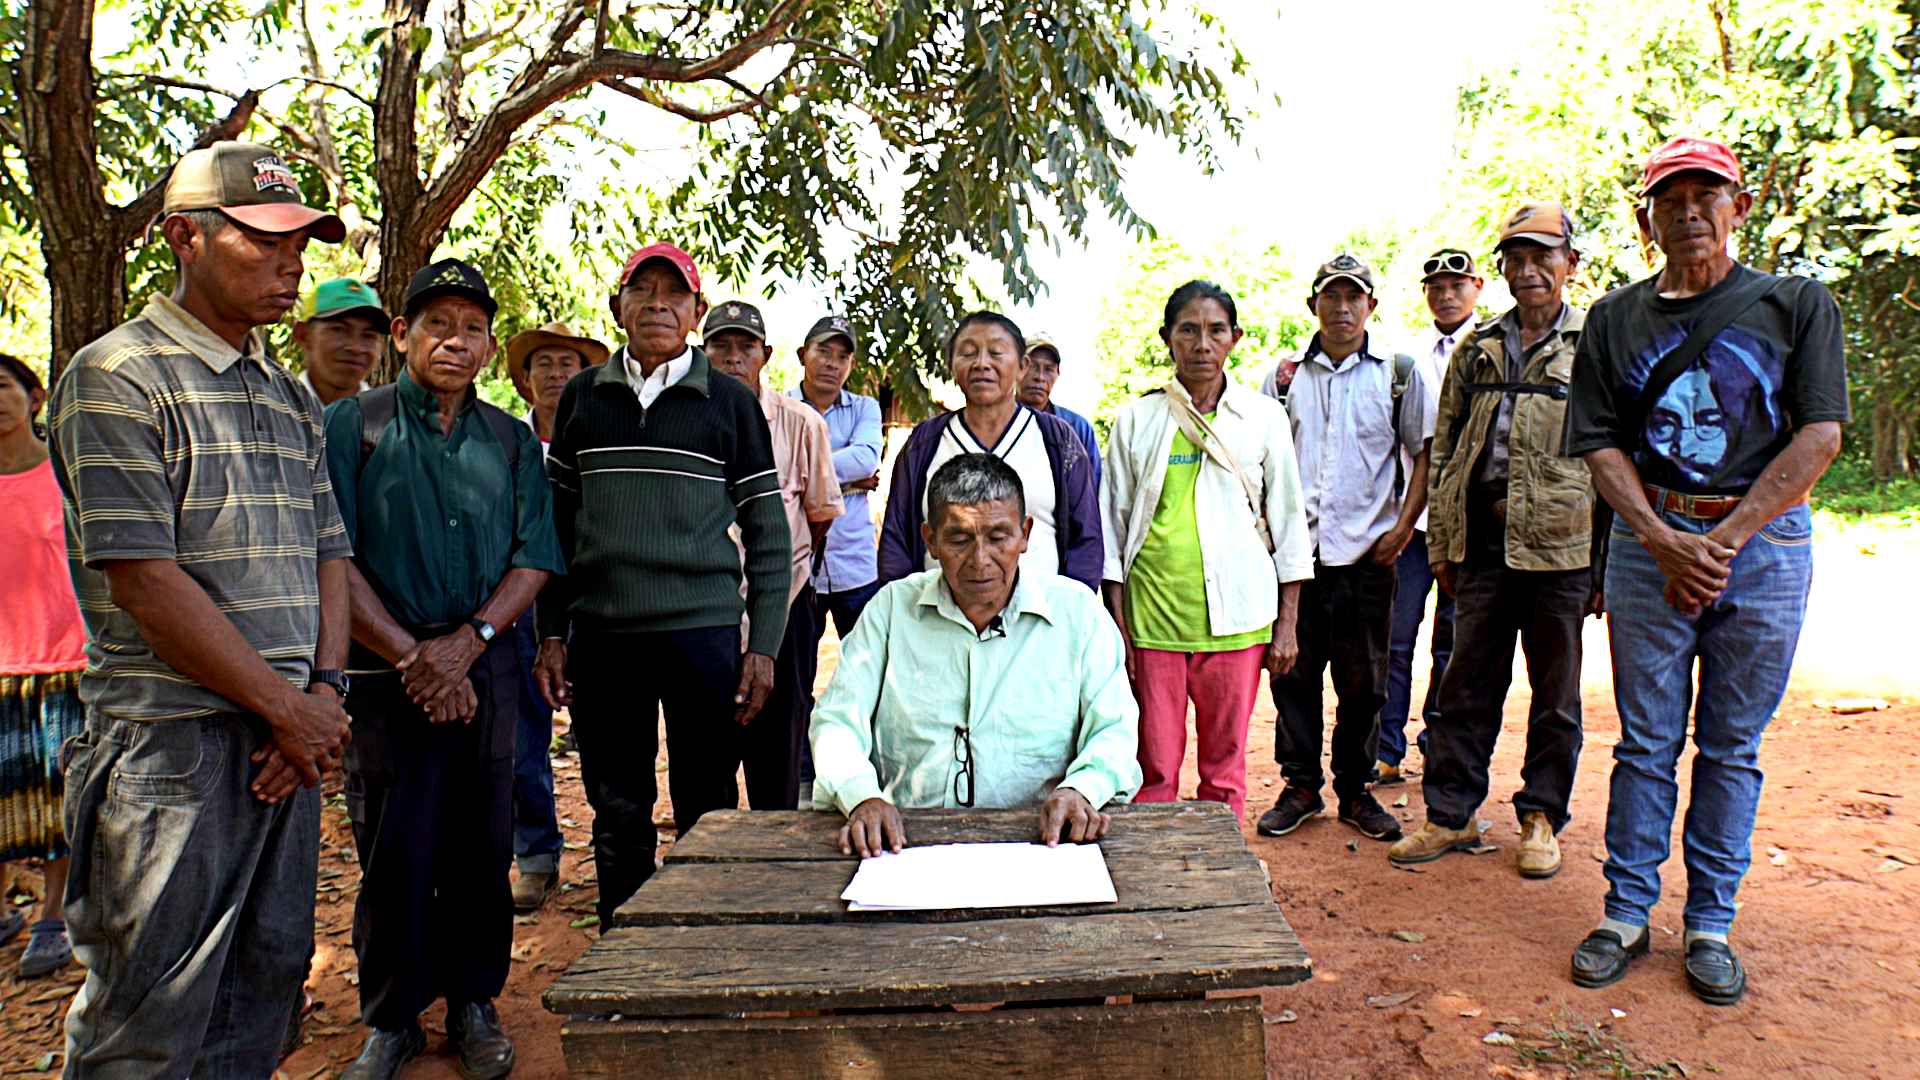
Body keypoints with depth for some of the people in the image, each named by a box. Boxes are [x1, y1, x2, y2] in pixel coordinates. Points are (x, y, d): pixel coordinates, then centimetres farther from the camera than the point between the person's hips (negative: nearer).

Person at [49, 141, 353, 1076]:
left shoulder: (292, 396, 15)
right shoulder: (117, 377, -7)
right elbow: (143, 579, -15)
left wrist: (324, 691, -2)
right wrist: (287, 707, -12)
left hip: (291, 733, 7)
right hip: (173, 743, -6)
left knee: (267, 981, 14)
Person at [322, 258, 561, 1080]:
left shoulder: (511, 440, 11)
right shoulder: (353, 424, 3)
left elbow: (535, 557, 5)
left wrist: (467, 641, -9)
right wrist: (410, 655, -11)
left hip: (488, 668, 2)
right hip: (388, 671, -2)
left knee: (481, 845, 8)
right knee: (393, 852, 3)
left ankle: (474, 1003, 24)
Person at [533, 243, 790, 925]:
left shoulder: (731, 403, 3)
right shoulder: (582, 398, 10)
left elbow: (768, 532, 3)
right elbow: (557, 523, 12)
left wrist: (764, 644, -3)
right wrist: (551, 634, 5)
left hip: (704, 631, -2)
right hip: (601, 636, 2)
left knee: (707, 811, 5)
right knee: (617, 812, 12)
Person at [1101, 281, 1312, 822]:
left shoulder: (1265, 417, 7)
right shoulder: (1136, 420, 6)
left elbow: (1289, 522, 9)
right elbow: (1113, 525, 7)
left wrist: (1287, 625, 5)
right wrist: (1115, 625, 1)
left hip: (1237, 619, 1)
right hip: (1152, 618, 0)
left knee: (1225, 767, 7)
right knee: (1154, 770, 1)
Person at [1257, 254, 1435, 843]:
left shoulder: (1400, 374, 4)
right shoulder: (1286, 374, 8)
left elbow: (1426, 453, 6)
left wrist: (1403, 526, -4)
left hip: (1367, 553, -1)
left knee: (1363, 683, 7)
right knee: (1294, 674, 6)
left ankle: (1355, 790, 21)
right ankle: (1300, 784, 20)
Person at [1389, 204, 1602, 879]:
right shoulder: (1475, 351, 12)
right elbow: (1443, 451, 14)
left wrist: (1610, 561, -5)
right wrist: (1442, 546, 9)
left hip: (1560, 544, -3)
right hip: (1483, 540, 3)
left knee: (1555, 691, 8)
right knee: (1468, 684, 8)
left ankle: (1541, 818, 23)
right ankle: (1450, 815, 18)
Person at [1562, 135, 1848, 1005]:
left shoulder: (1798, 305, 6)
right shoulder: (1614, 318, 9)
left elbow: (1819, 435, -4)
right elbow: (1600, 444, 2)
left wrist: (1724, 538, -14)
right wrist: (1667, 542, -12)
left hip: (1764, 540, 0)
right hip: (1649, 540, 1)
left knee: (1733, 745, 7)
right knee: (1646, 739, 5)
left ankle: (1711, 924, 18)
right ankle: (1628, 911, 15)